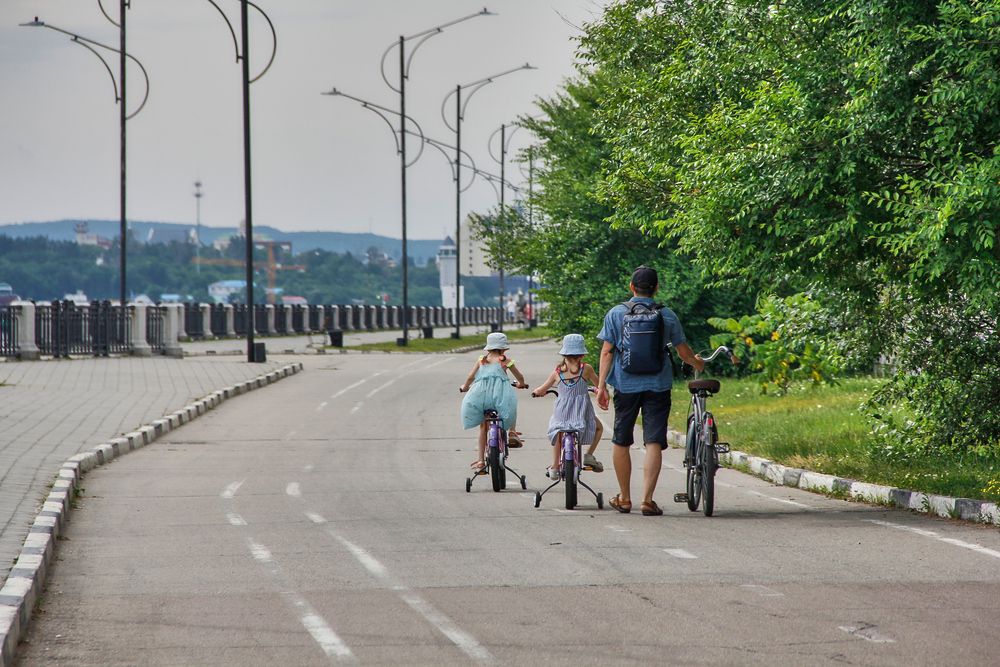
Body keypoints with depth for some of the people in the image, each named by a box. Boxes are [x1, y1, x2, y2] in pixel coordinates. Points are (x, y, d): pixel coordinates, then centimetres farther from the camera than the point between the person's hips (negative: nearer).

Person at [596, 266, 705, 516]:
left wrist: (601, 385, -2)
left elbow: (607, 352, -4)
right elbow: (683, 351, 9)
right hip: (657, 386, 0)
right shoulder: (667, 316, 2)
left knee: (621, 442, 14)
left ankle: (624, 498, 21)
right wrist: (697, 363, 30)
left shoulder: (616, 314, 0)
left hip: (626, 385, 0)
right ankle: (647, 499, -10)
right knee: (654, 442, -1)